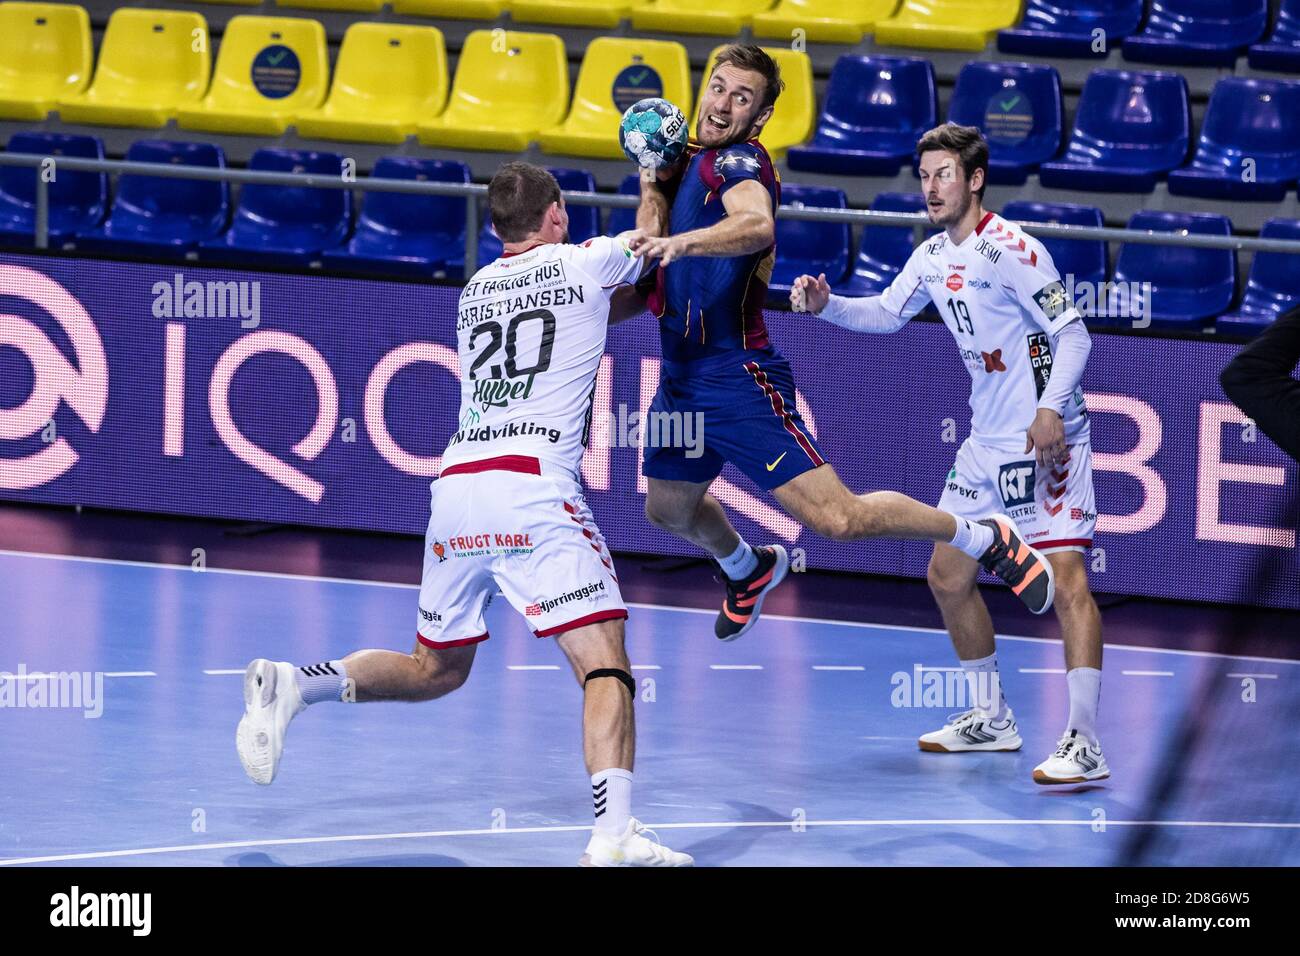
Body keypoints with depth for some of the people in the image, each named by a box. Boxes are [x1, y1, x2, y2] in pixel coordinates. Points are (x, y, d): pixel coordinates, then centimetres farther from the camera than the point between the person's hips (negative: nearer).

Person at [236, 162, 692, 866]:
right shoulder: (585, 262, 9)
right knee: (605, 668, -12)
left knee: (436, 669, 23)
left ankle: (294, 686, 4)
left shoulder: (475, 290, 22)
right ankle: (614, 837, -30)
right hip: (533, 487, -6)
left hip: (455, 486, 6)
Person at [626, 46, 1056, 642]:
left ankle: (985, 540, 4)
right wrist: (653, 187, 5)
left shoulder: (736, 161, -15)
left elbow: (758, 223, -39)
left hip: (734, 376, -9)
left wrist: (681, 241, -54)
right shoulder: (693, 162, 12)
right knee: (668, 510, 26)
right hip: (681, 377, 9)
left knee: (837, 518, -15)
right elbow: (652, 248, 21)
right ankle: (748, 570, 57)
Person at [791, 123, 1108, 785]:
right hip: (986, 443, 9)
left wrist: (1051, 409, -29)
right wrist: (826, 305, 8)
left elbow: (1073, 333, -17)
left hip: (1047, 437, -9)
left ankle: (1084, 743, -21)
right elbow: (887, 313, 25)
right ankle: (990, 718, 27)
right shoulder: (933, 258, 10)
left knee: (1065, 575, -17)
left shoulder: (1010, 251, -15)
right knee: (947, 574, 13)